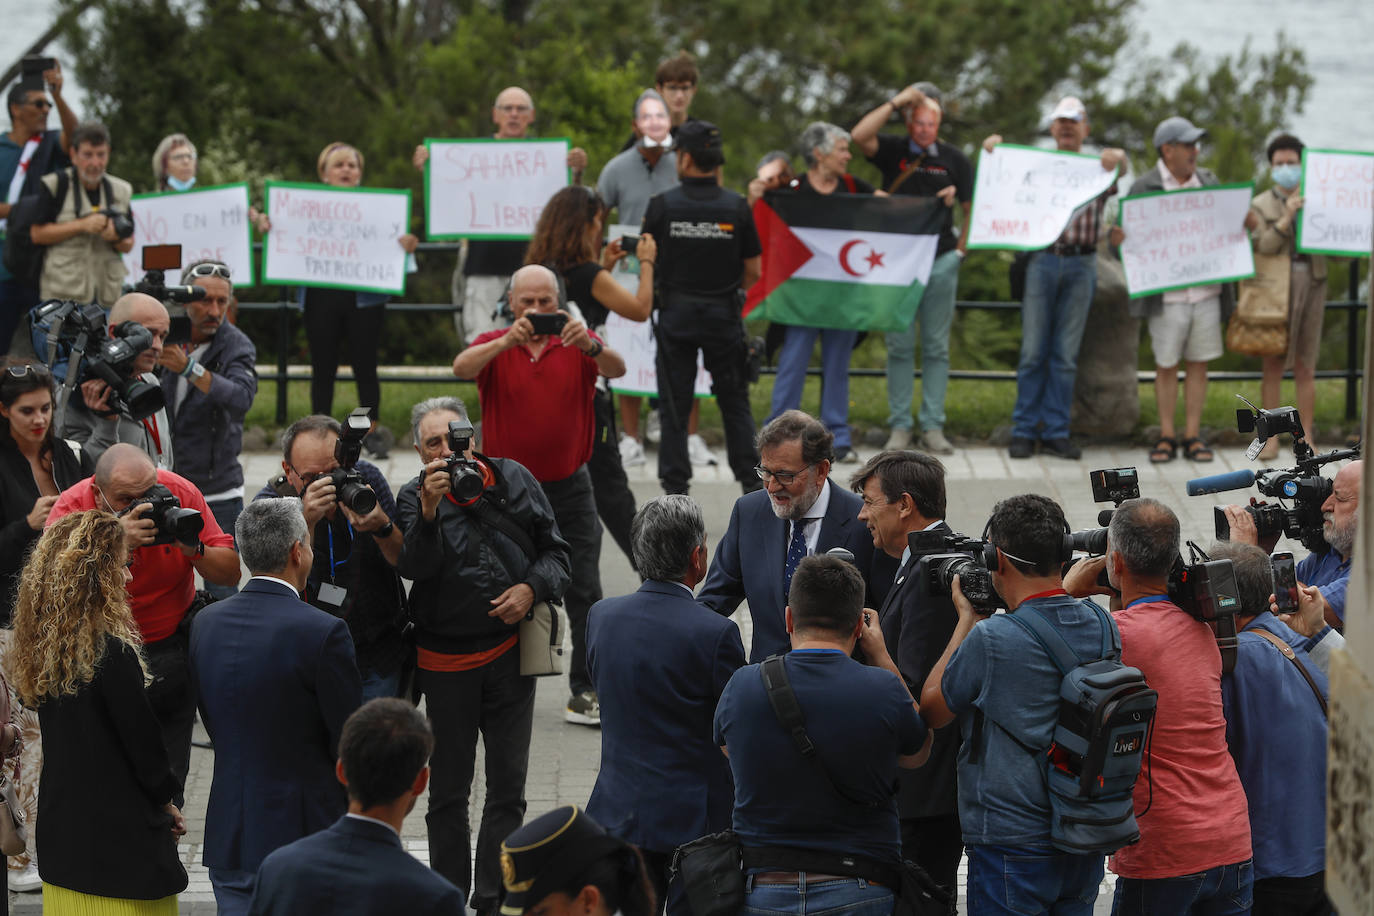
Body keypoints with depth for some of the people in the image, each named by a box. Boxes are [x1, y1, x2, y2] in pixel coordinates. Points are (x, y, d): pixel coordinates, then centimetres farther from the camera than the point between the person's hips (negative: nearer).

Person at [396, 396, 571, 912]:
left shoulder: (513, 479, 1)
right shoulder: (415, 498, -5)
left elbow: (556, 552, 7)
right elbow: (415, 569, -21)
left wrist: (531, 588, -11)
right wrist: (430, 510, -33)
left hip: (510, 651, 2)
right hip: (446, 662, -2)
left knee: (508, 786, 5)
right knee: (449, 790, 7)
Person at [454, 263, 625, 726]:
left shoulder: (577, 345, 0)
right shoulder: (495, 347, -1)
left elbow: (616, 369, -19)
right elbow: (462, 367, -21)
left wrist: (590, 345, -41)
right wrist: (507, 341, -39)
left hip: (569, 487, 0)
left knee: (584, 592, -4)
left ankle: (585, 691, -1)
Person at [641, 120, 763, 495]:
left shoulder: (661, 205, -9)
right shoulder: (736, 207, -6)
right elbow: (752, 273, -1)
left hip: (675, 313, -1)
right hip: (723, 315, 1)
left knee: (674, 406, 6)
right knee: (735, 402, 12)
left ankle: (675, 487, 6)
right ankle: (750, 482, 12)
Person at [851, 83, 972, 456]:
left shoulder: (954, 159, 8)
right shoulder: (893, 151, 4)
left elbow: (973, 208, 13)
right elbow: (860, 136, -16)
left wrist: (961, 248, -1)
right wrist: (896, 102, -15)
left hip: (941, 261, 1)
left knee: (936, 347, 2)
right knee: (900, 347, 1)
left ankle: (933, 428, 5)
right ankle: (899, 427, 5)